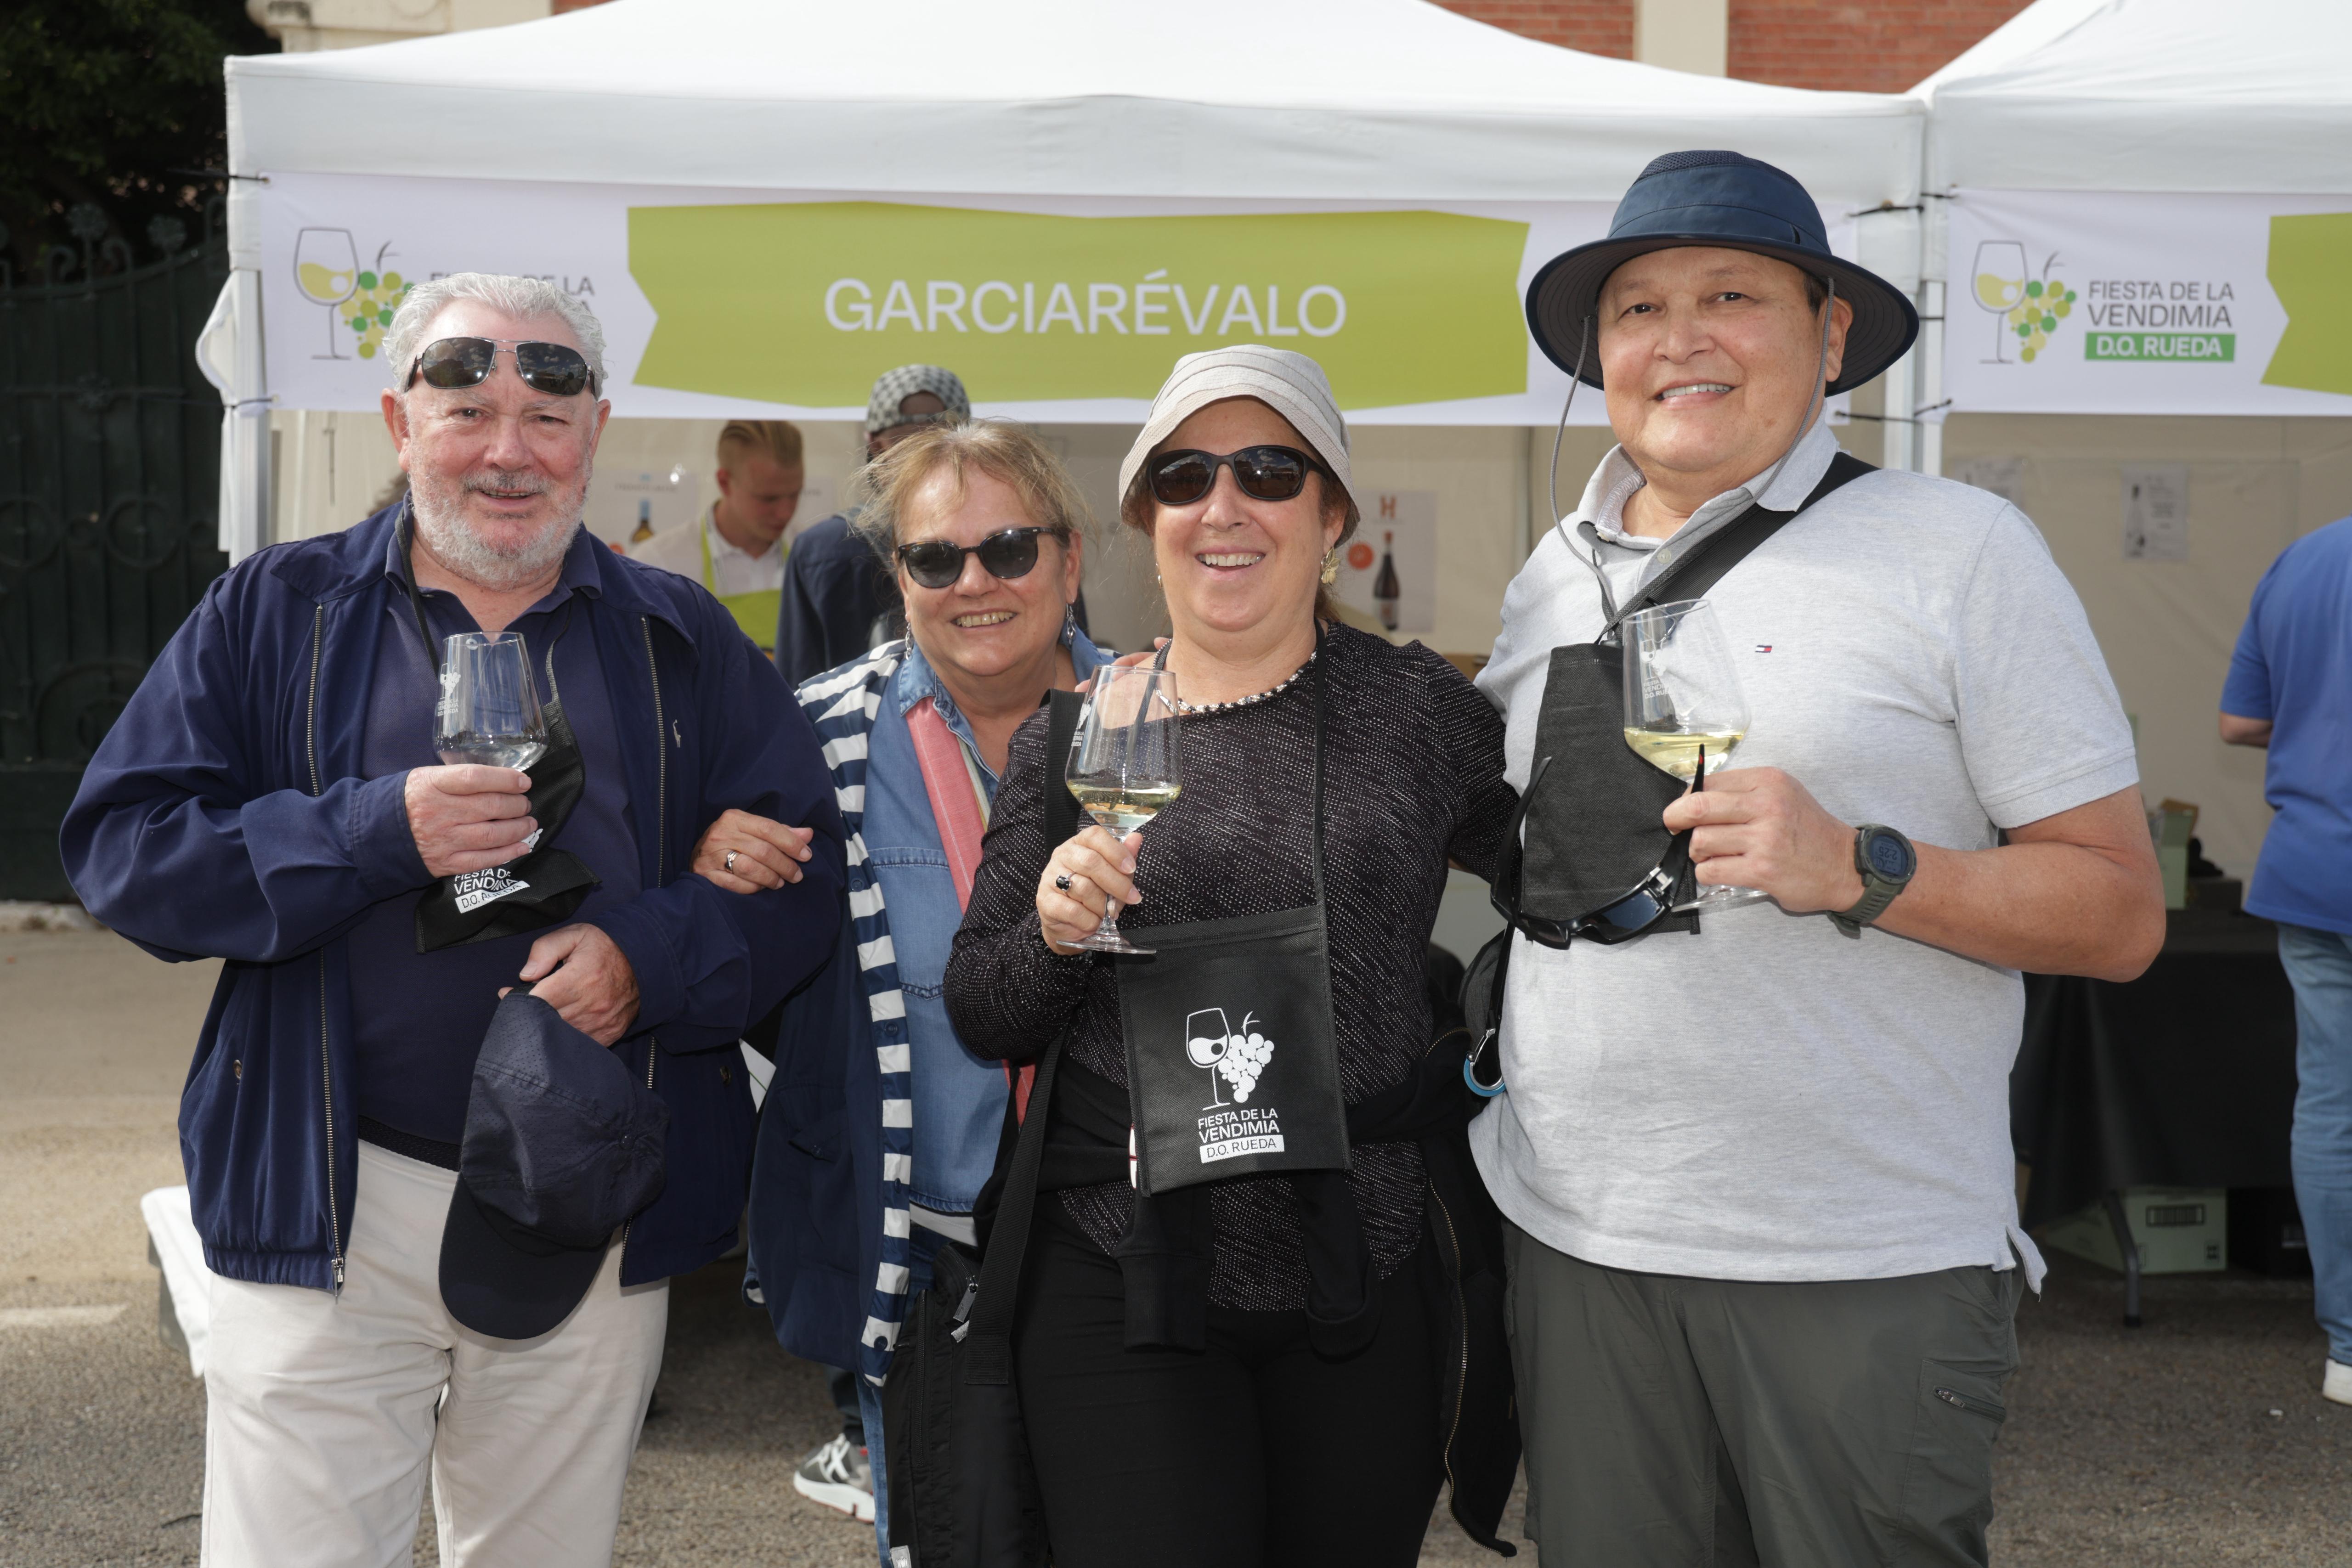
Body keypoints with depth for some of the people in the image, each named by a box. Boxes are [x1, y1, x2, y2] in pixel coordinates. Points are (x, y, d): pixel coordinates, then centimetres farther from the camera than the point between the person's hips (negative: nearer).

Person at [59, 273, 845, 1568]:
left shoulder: (681, 641, 7)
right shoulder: (276, 611, 4)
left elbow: (800, 873, 2)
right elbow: (119, 847, -3)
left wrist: (648, 958, -17)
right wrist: (374, 833, -17)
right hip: (328, 1214, -1)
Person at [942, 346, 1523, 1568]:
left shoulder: (1416, 708, 0)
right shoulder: (1071, 737, 3)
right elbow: (981, 1019, 5)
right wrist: (1052, 934, -13)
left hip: (1369, 1278, 1)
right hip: (1124, 1278, 0)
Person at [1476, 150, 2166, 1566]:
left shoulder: (1958, 549, -5)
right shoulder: (1555, 574, 10)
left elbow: (2120, 912, -7)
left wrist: (1857, 870, -21)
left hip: (1867, 1272, -4)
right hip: (1576, 1242, 5)